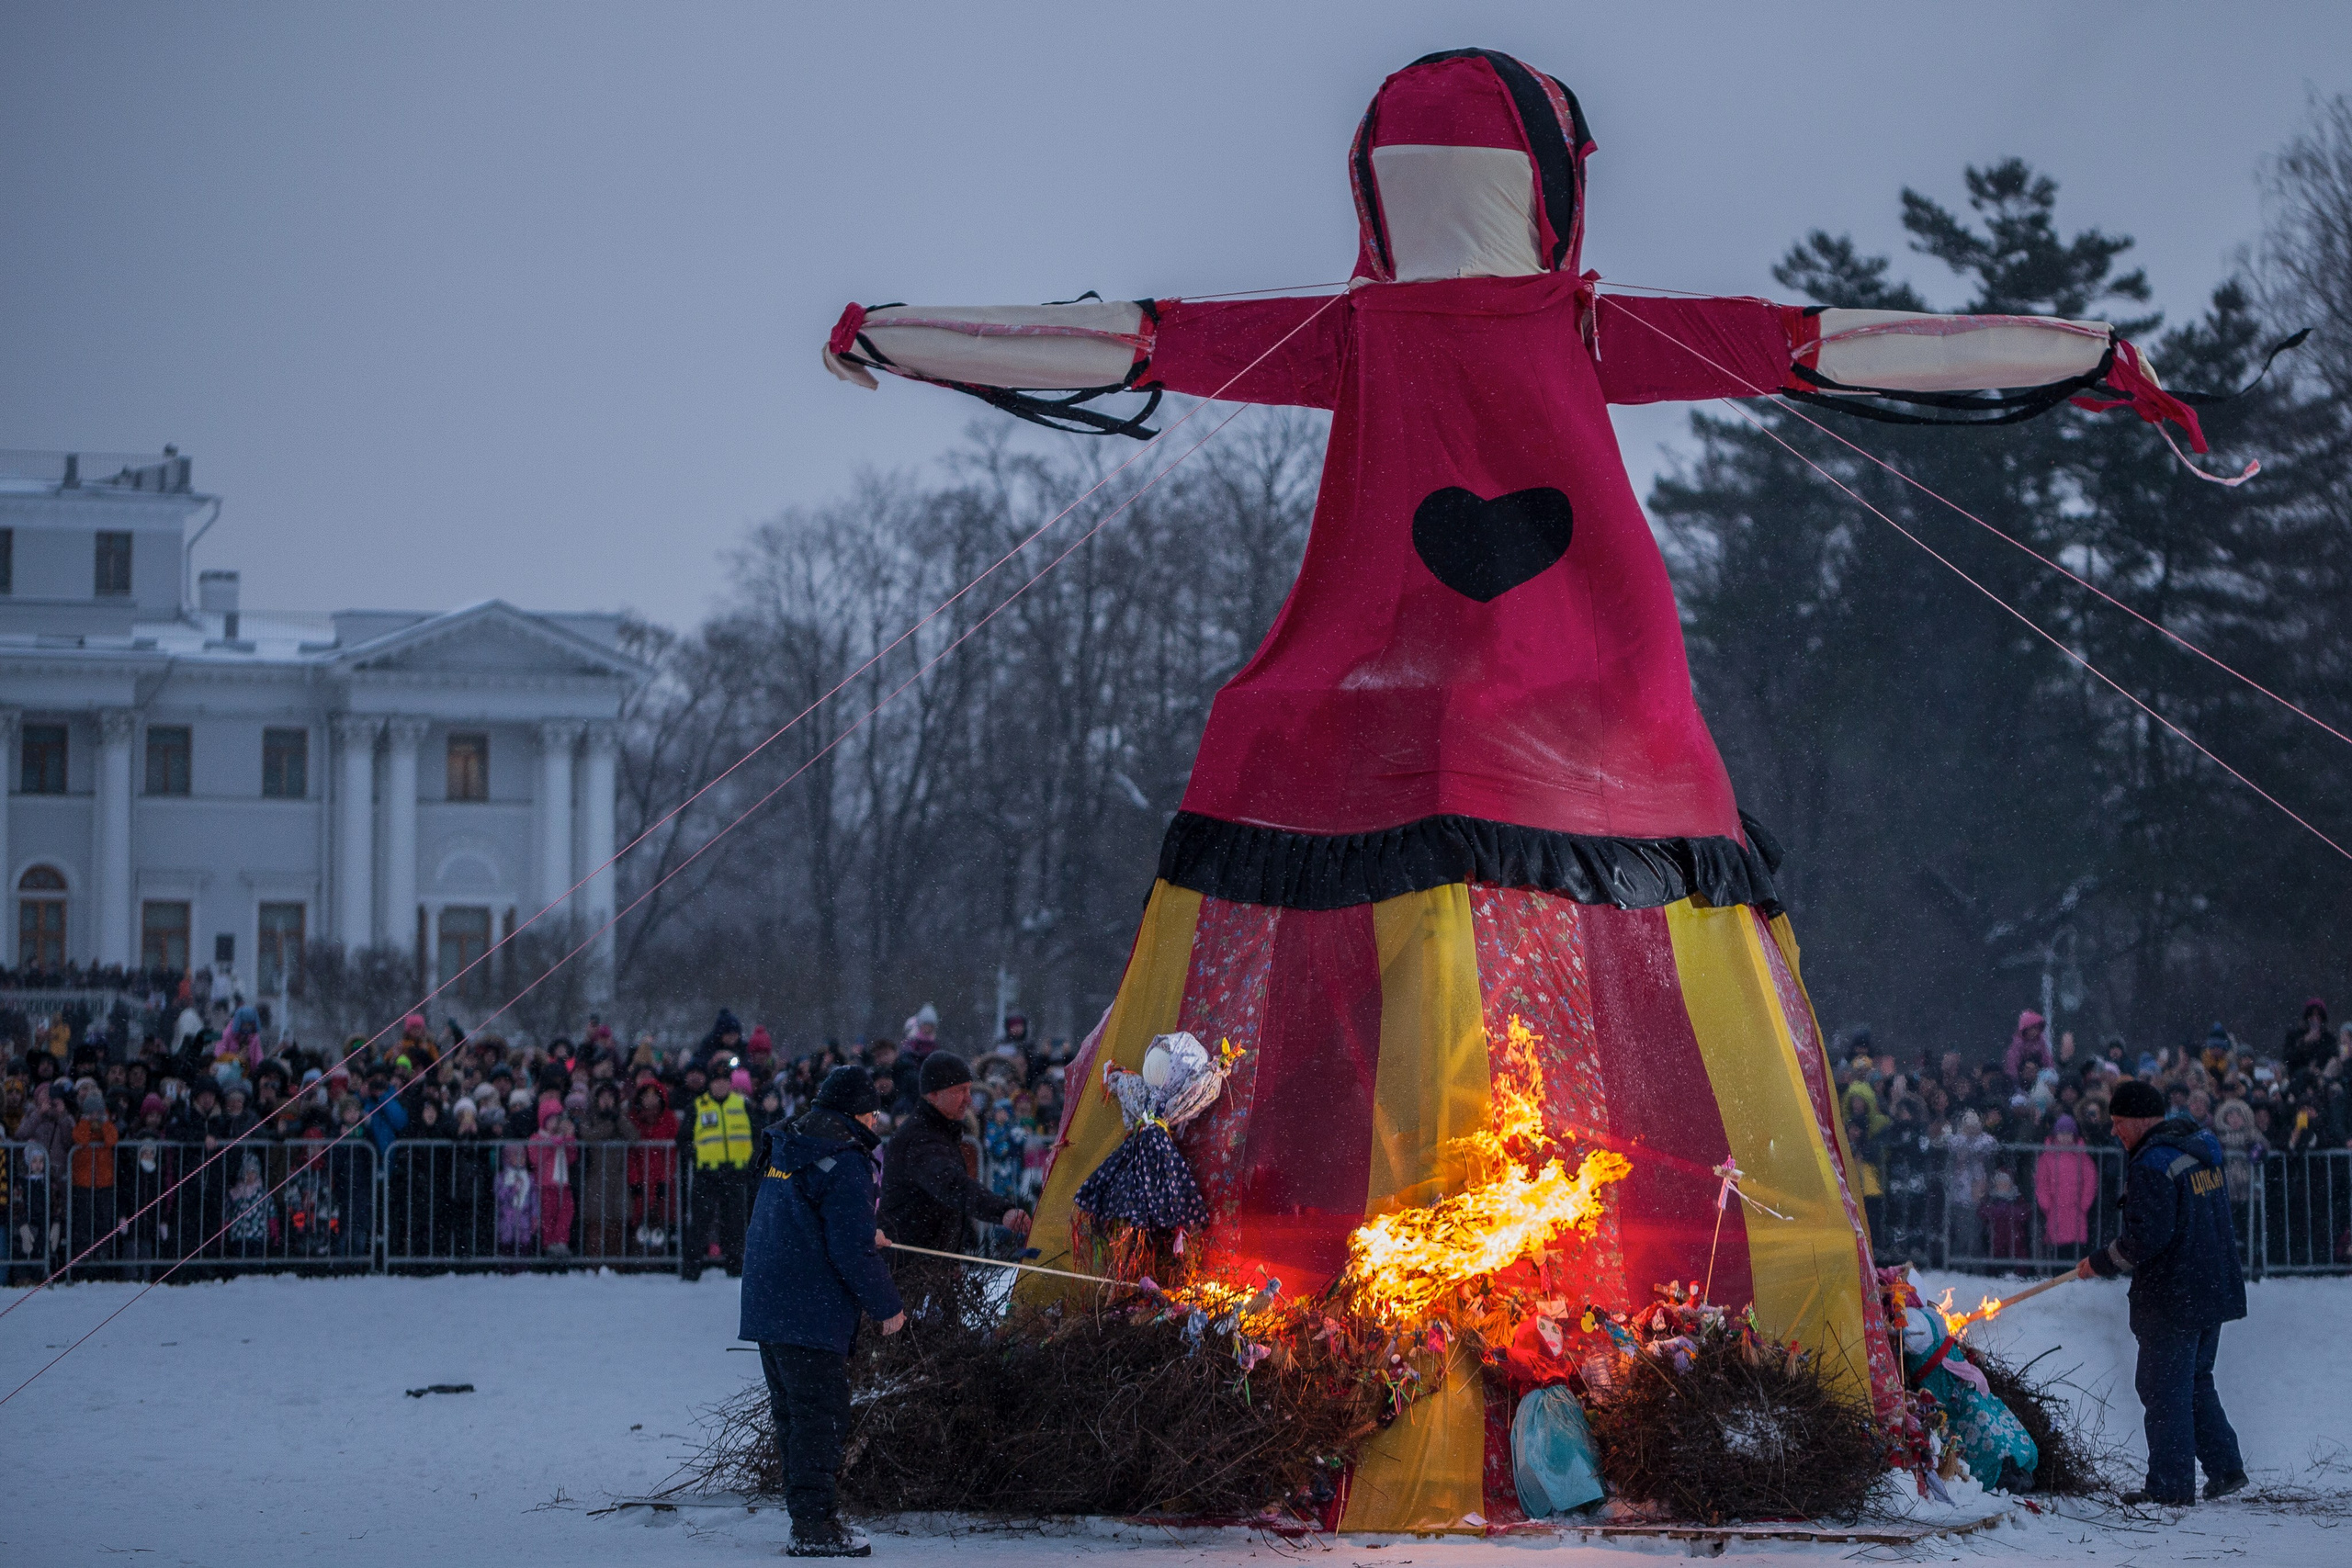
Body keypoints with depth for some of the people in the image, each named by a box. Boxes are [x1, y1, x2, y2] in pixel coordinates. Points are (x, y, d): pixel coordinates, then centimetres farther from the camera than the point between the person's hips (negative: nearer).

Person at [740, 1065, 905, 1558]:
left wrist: (866, 1234, 38)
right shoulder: (845, 1161, -15)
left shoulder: (787, 1150, 13)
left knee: (793, 1415, 15)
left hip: (765, 1306, 9)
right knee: (820, 1416, -5)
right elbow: (852, 1251, -18)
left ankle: (807, 1517, 22)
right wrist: (888, 1306, -7)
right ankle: (814, 1526, -7)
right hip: (813, 1312, -9)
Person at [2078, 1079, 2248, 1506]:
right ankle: (2224, 1468, 18)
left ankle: (2171, 1484, 2)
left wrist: (2100, 1263, -11)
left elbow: (2148, 1236, -24)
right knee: (2196, 1381, 20)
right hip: (2216, 1290, 9)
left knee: (2163, 1388, -1)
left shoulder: (2152, 1164, -18)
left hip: (2172, 1300, -9)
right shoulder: (2202, 1148, 10)